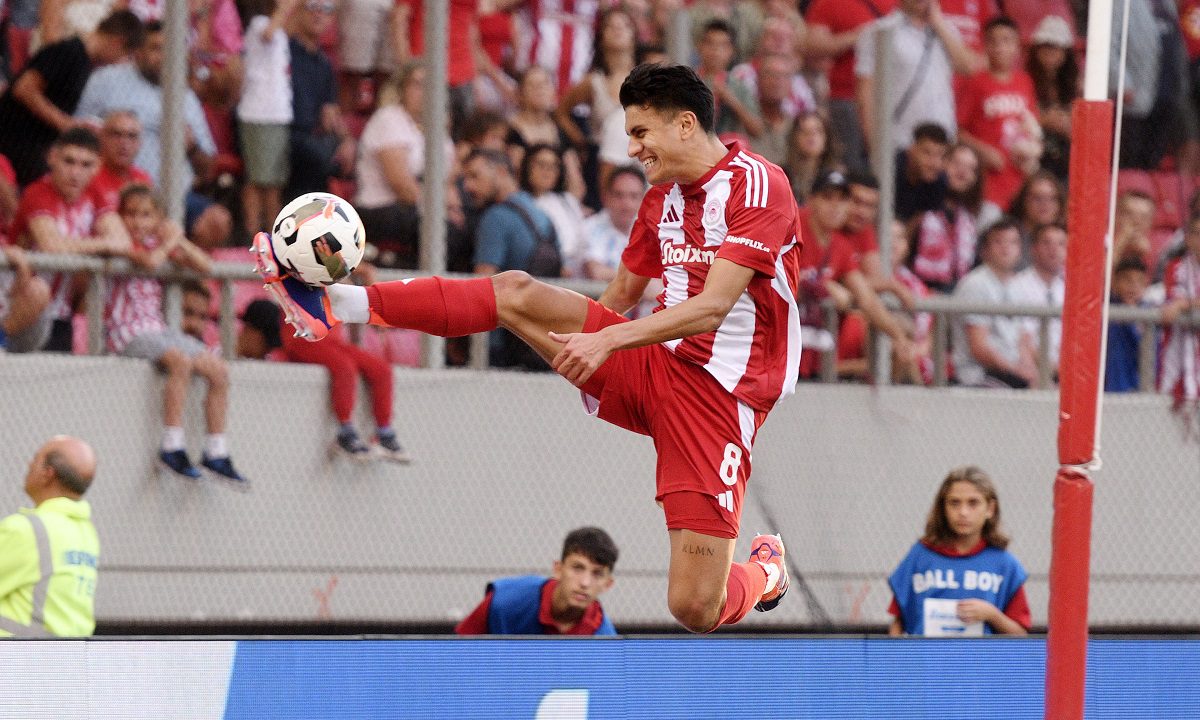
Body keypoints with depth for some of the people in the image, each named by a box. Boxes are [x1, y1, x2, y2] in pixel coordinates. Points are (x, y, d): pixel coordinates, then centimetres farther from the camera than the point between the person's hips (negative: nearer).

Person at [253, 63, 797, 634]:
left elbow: (711, 307, -23)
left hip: (720, 393, -7)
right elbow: (620, 297, 26)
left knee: (694, 610, -14)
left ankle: (763, 571, 22)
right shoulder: (661, 200, 12)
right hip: (651, 368, 7)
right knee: (515, 293, -12)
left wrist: (607, 340, -28)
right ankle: (337, 304, -5)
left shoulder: (758, 185, -14)